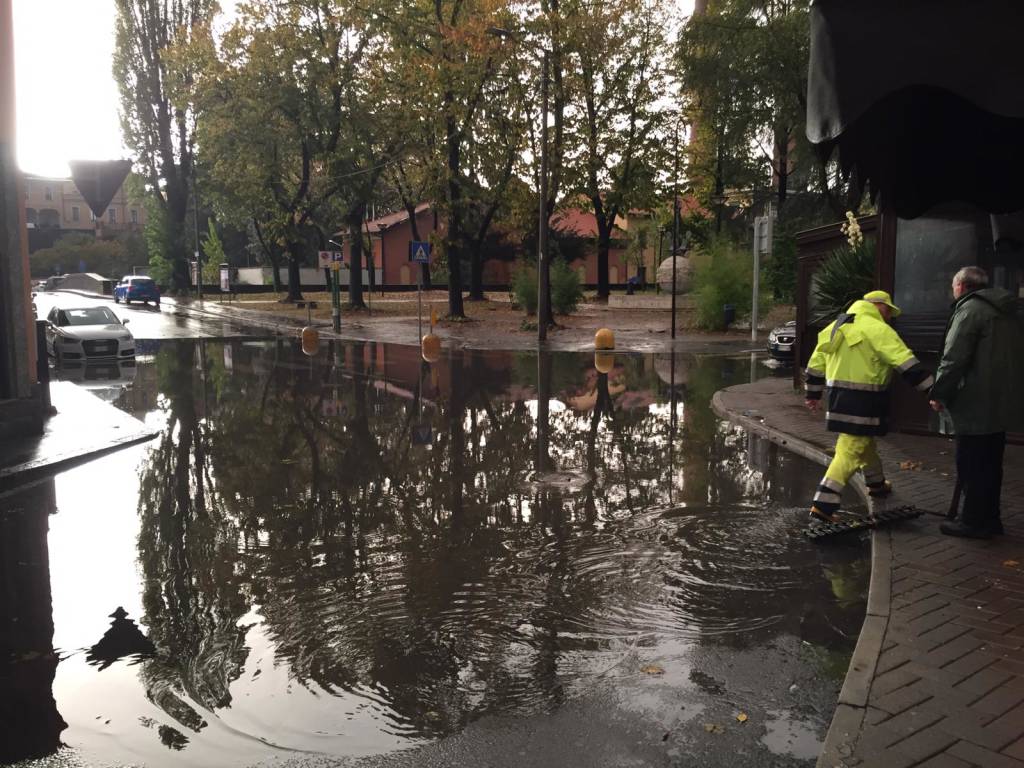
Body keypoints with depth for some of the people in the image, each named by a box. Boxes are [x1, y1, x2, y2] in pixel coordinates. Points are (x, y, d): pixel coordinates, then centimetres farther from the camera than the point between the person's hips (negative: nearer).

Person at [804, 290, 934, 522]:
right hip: (862, 402, -9)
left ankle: (877, 484, 47)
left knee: (865, 442, 27)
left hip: (838, 398, 9)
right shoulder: (877, 329, -11)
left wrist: (813, 394, 27)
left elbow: (816, 362, 18)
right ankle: (823, 505, -11)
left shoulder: (836, 326, 15)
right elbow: (906, 362, -19)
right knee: (850, 452, -7)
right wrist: (931, 390, -20)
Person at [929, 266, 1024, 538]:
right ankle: (989, 519, 24)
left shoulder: (969, 309, -11)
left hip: (975, 405, -9)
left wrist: (939, 394, -9)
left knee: (972, 467, -1)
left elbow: (953, 359, -18)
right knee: (990, 465, 16)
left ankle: (974, 521, 4)